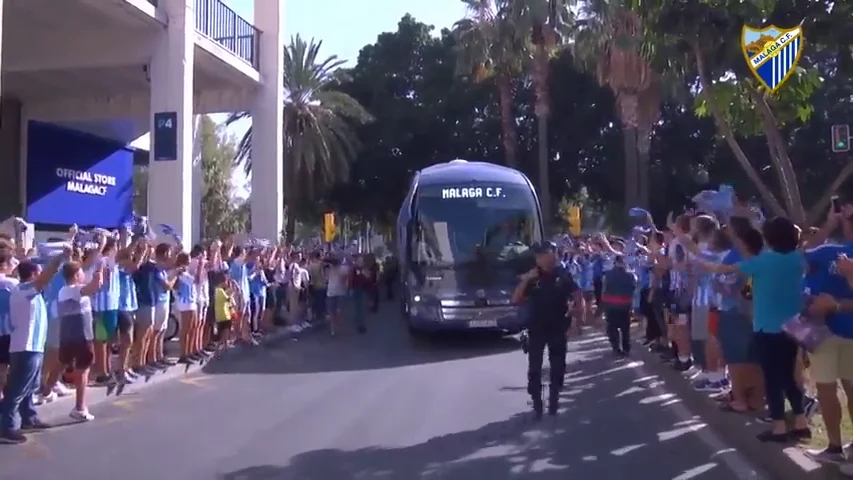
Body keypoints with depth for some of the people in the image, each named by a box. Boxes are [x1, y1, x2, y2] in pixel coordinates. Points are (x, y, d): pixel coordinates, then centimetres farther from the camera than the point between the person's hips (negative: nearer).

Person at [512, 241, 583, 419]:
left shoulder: (563, 275, -4)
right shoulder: (532, 276, -4)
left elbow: (577, 295, 4)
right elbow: (515, 300, -9)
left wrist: (577, 312, -10)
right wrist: (526, 280, -19)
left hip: (558, 327, 1)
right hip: (536, 328, -1)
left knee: (558, 365, 9)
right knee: (534, 367, -2)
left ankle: (553, 400, 23)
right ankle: (537, 404, 5)